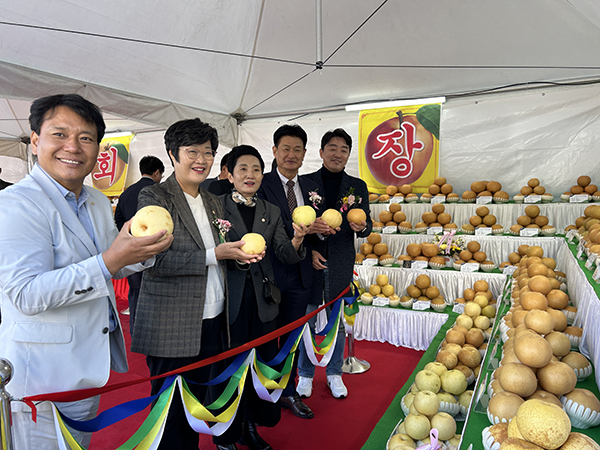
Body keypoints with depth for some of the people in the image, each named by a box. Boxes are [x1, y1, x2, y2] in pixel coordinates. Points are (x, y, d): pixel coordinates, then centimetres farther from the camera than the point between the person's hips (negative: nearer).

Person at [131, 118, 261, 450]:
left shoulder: (213, 203, 14)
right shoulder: (154, 196, -8)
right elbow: (155, 259, -18)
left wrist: (240, 252, -2)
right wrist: (214, 254, -21)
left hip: (211, 320, 6)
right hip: (171, 324, -6)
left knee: (198, 398, 18)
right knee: (170, 407, 7)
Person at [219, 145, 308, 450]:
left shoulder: (271, 212, 9)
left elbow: (284, 256, 3)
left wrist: (297, 240, -17)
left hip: (262, 300, 4)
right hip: (228, 299, -3)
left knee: (263, 363, 11)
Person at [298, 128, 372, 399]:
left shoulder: (358, 187, 7)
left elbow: (367, 225, 8)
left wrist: (361, 227, -15)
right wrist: (308, 251, -10)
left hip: (341, 264, 2)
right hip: (308, 260, -1)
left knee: (337, 321, 12)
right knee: (306, 321, 8)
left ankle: (334, 373, 31)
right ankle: (305, 374, 26)